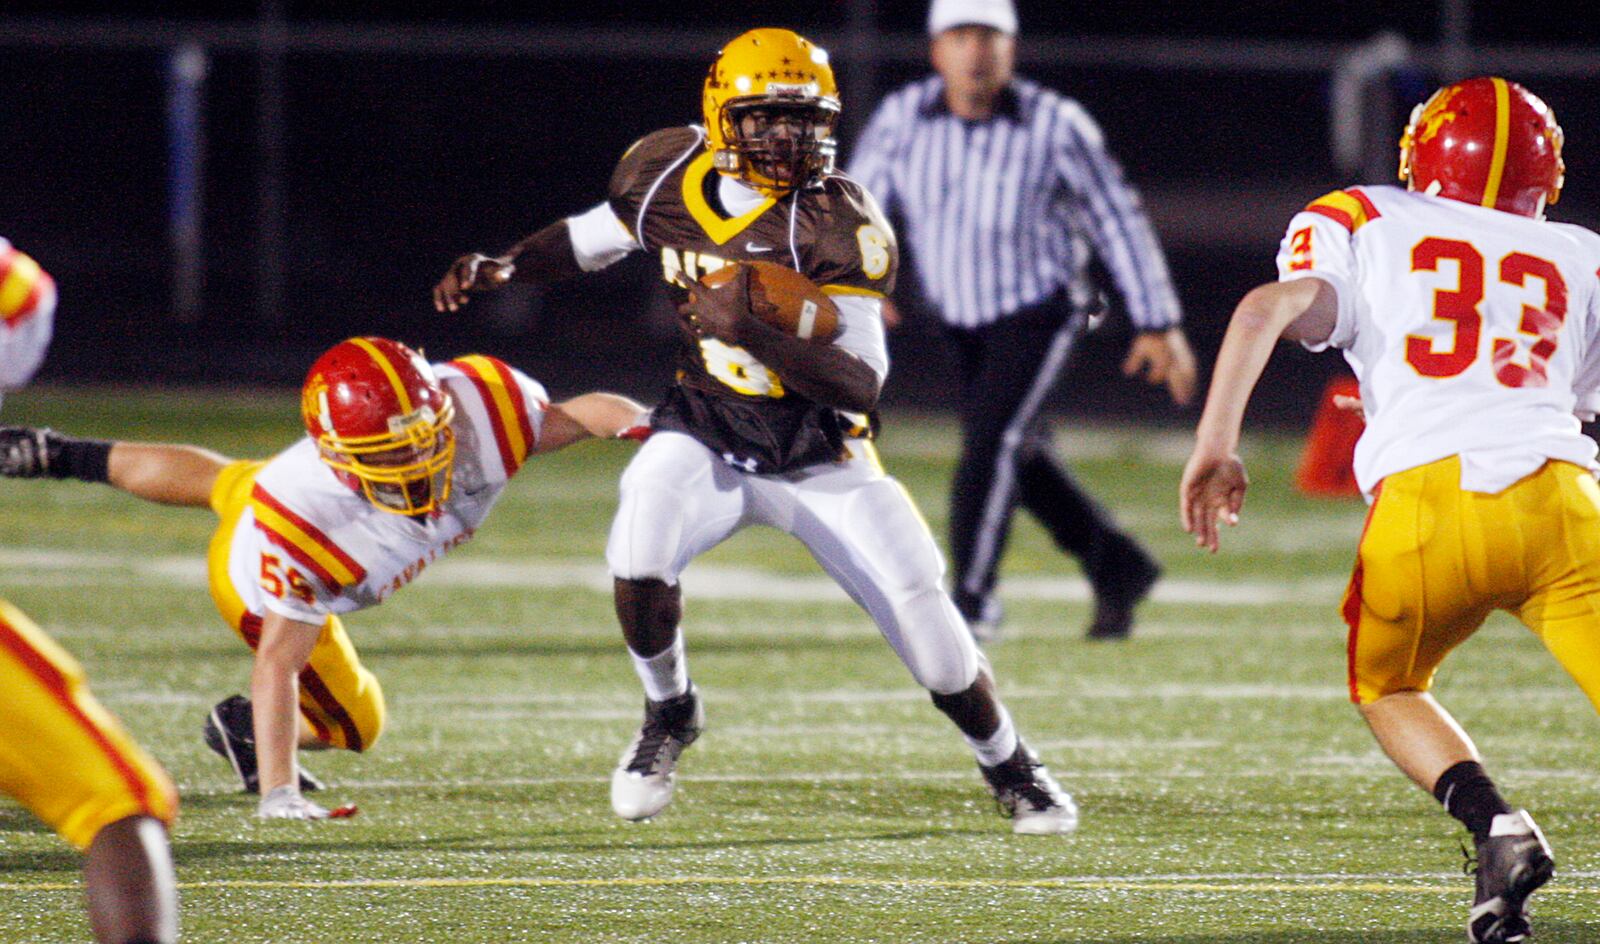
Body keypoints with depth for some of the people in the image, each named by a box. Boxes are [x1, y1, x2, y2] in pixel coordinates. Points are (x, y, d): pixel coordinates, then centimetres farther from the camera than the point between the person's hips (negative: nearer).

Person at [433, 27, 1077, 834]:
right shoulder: (665, 172, -8)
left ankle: (1011, 770, 20)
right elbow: (597, 236, 15)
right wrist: (503, 267, -1)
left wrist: (753, 334, -40)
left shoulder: (834, 222, -22)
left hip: (821, 457, -2)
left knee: (921, 616, -7)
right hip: (707, 438, 2)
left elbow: (860, 383, -27)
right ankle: (670, 714, 5)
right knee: (639, 556, -26)